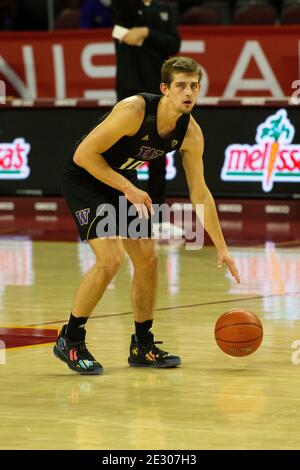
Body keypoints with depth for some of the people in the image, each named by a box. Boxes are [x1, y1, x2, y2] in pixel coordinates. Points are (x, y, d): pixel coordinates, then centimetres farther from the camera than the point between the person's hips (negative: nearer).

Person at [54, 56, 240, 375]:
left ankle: (142, 347, 19)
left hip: (122, 180, 7)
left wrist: (221, 247, 0)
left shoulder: (191, 133, -11)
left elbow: (200, 194, 0)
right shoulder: (134, 110, -31)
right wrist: (129, 190, -26)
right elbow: (83, 154, -27)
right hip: (84, 178, -7)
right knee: (111, 258, -20)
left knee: (147, 259, 4)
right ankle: (70, 341, -6)